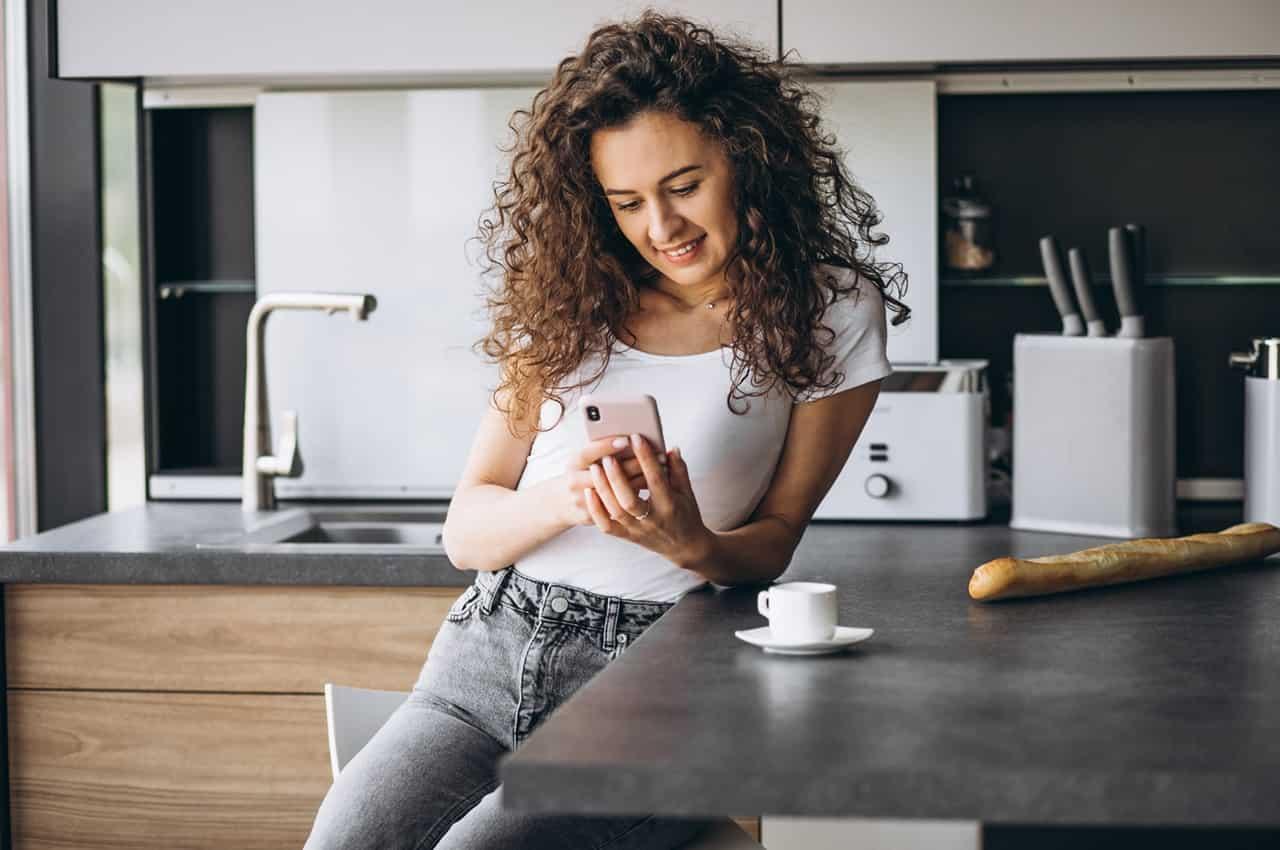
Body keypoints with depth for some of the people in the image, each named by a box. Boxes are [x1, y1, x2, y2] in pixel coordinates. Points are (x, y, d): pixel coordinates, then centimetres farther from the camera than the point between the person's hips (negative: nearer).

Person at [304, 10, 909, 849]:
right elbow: (467, 531, 8)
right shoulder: (571, 299, 10)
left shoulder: (831, 312, 3)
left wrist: (692, 545, -18)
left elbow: (776, 536, 6)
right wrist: (563, 499, -16)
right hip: (491, 653, 3)